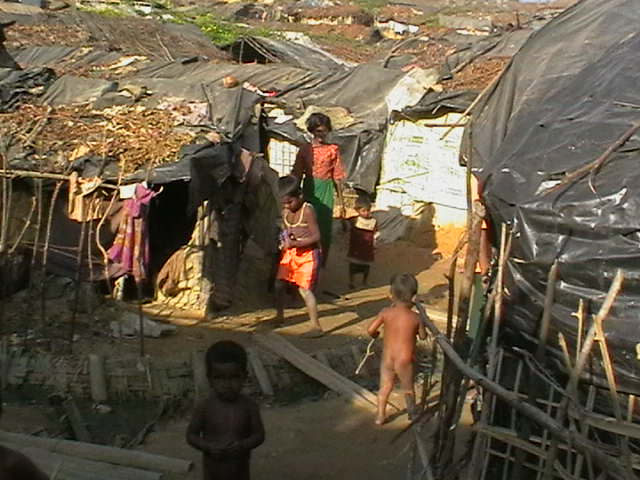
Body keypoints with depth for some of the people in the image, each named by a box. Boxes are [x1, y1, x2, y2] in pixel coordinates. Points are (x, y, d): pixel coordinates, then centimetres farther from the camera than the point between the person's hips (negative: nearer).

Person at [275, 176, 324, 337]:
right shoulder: (285, 213, 6)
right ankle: (279, 316, 29)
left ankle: (316, 326, -6)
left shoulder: (307, 210, -16)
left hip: (308, 254, -7)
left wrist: (295, 243, -25)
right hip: (290, 253, 7)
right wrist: (284, 242, -4)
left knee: (304, 289, -12)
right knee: (279, 284, 8)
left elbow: (316, 236, -18)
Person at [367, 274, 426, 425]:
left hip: (387, 359, 2)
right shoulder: (416, 318, -14)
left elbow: (370, 330, -10)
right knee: (408, 389, 19)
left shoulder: (386, 313, -11)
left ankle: (380, 416, 19)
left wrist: (375, 334, 13)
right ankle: (412, 413, 36)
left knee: (385, 387, 17)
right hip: (405, 361, -2)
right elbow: (423, 336, 0)